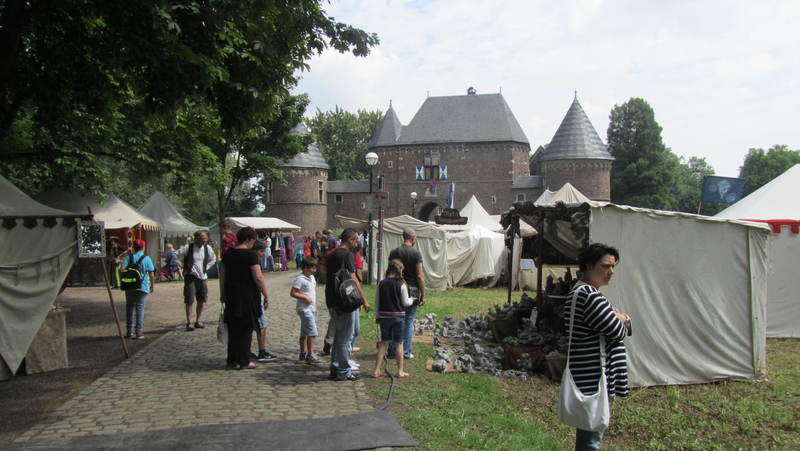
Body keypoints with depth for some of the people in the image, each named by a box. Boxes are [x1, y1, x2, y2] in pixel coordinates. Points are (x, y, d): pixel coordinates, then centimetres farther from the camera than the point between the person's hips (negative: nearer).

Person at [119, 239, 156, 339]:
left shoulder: (128, 257, 3)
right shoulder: (146, 259, -2)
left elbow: (122, 269, -9)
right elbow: (151, 274, -4)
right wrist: (152, 285, 7)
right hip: (142, 286, -2)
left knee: (129, 307, 13)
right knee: (140, 308, 1)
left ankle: (129, 331, 15)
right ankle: (139, 332, -2)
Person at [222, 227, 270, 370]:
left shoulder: (228, 254, 6)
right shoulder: (251, 255, -13)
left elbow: (223, 276, 12)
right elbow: (258, 278, -17)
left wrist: (224, 294, 21)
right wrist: (266, 296, -10)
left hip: (231, 295, 6)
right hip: (248, 296, -6)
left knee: (233, 328, 15)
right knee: (246, 329, 3)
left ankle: (232, 360, 21)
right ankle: (244, 362, 7)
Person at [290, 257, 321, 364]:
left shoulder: (312, 277, 13)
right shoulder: (300, 279, -14)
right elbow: (292, 293, -16)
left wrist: (314, 306, 19)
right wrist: (305, 297, -19)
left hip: (311, 309, 9)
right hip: (304, 309, -9)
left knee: (305, 332, 15)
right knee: (312, 332, -12)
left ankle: (303, 353, 22)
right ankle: (310, 355, -9)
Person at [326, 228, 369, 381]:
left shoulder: (331, 255, 14)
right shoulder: (347, 254, -13)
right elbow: (353, 279, -18)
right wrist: (364, 300, -16)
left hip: (331, 300, 9)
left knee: (339, 335, 18)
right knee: (345, 337, -1)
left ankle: (335, 368, 23)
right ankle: (343, 371, 5)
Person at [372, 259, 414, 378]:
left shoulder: (381, 284, -2)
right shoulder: (401, 284, -11)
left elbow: (377, 302, 2)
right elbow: (405, 302, -5)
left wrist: (377, 317, 11)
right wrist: (411, 300, 16)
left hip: (384, 316, 3)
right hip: (397, 317, -3)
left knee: (384, 343, 11)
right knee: (398, 344, 8)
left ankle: (376, 370, 9)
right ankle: (400, 371, 15)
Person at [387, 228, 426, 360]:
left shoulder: (394, 252, 2)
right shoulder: (416, 253, -7)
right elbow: (419, 276, -9)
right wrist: (422, 295, -3)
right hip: (412, 290, -2)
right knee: (409, 321, 6)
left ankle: (392, 351, 10)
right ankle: (406, 352, 10)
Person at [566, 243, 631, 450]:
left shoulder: (581, 291, 14)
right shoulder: (590, 296, -21)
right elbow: (618, 331, -18)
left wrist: (621, 318, -4)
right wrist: (622, 319, 3)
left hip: (588, 376, 11)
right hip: (593, 378, -11)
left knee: (587, 430, 19)